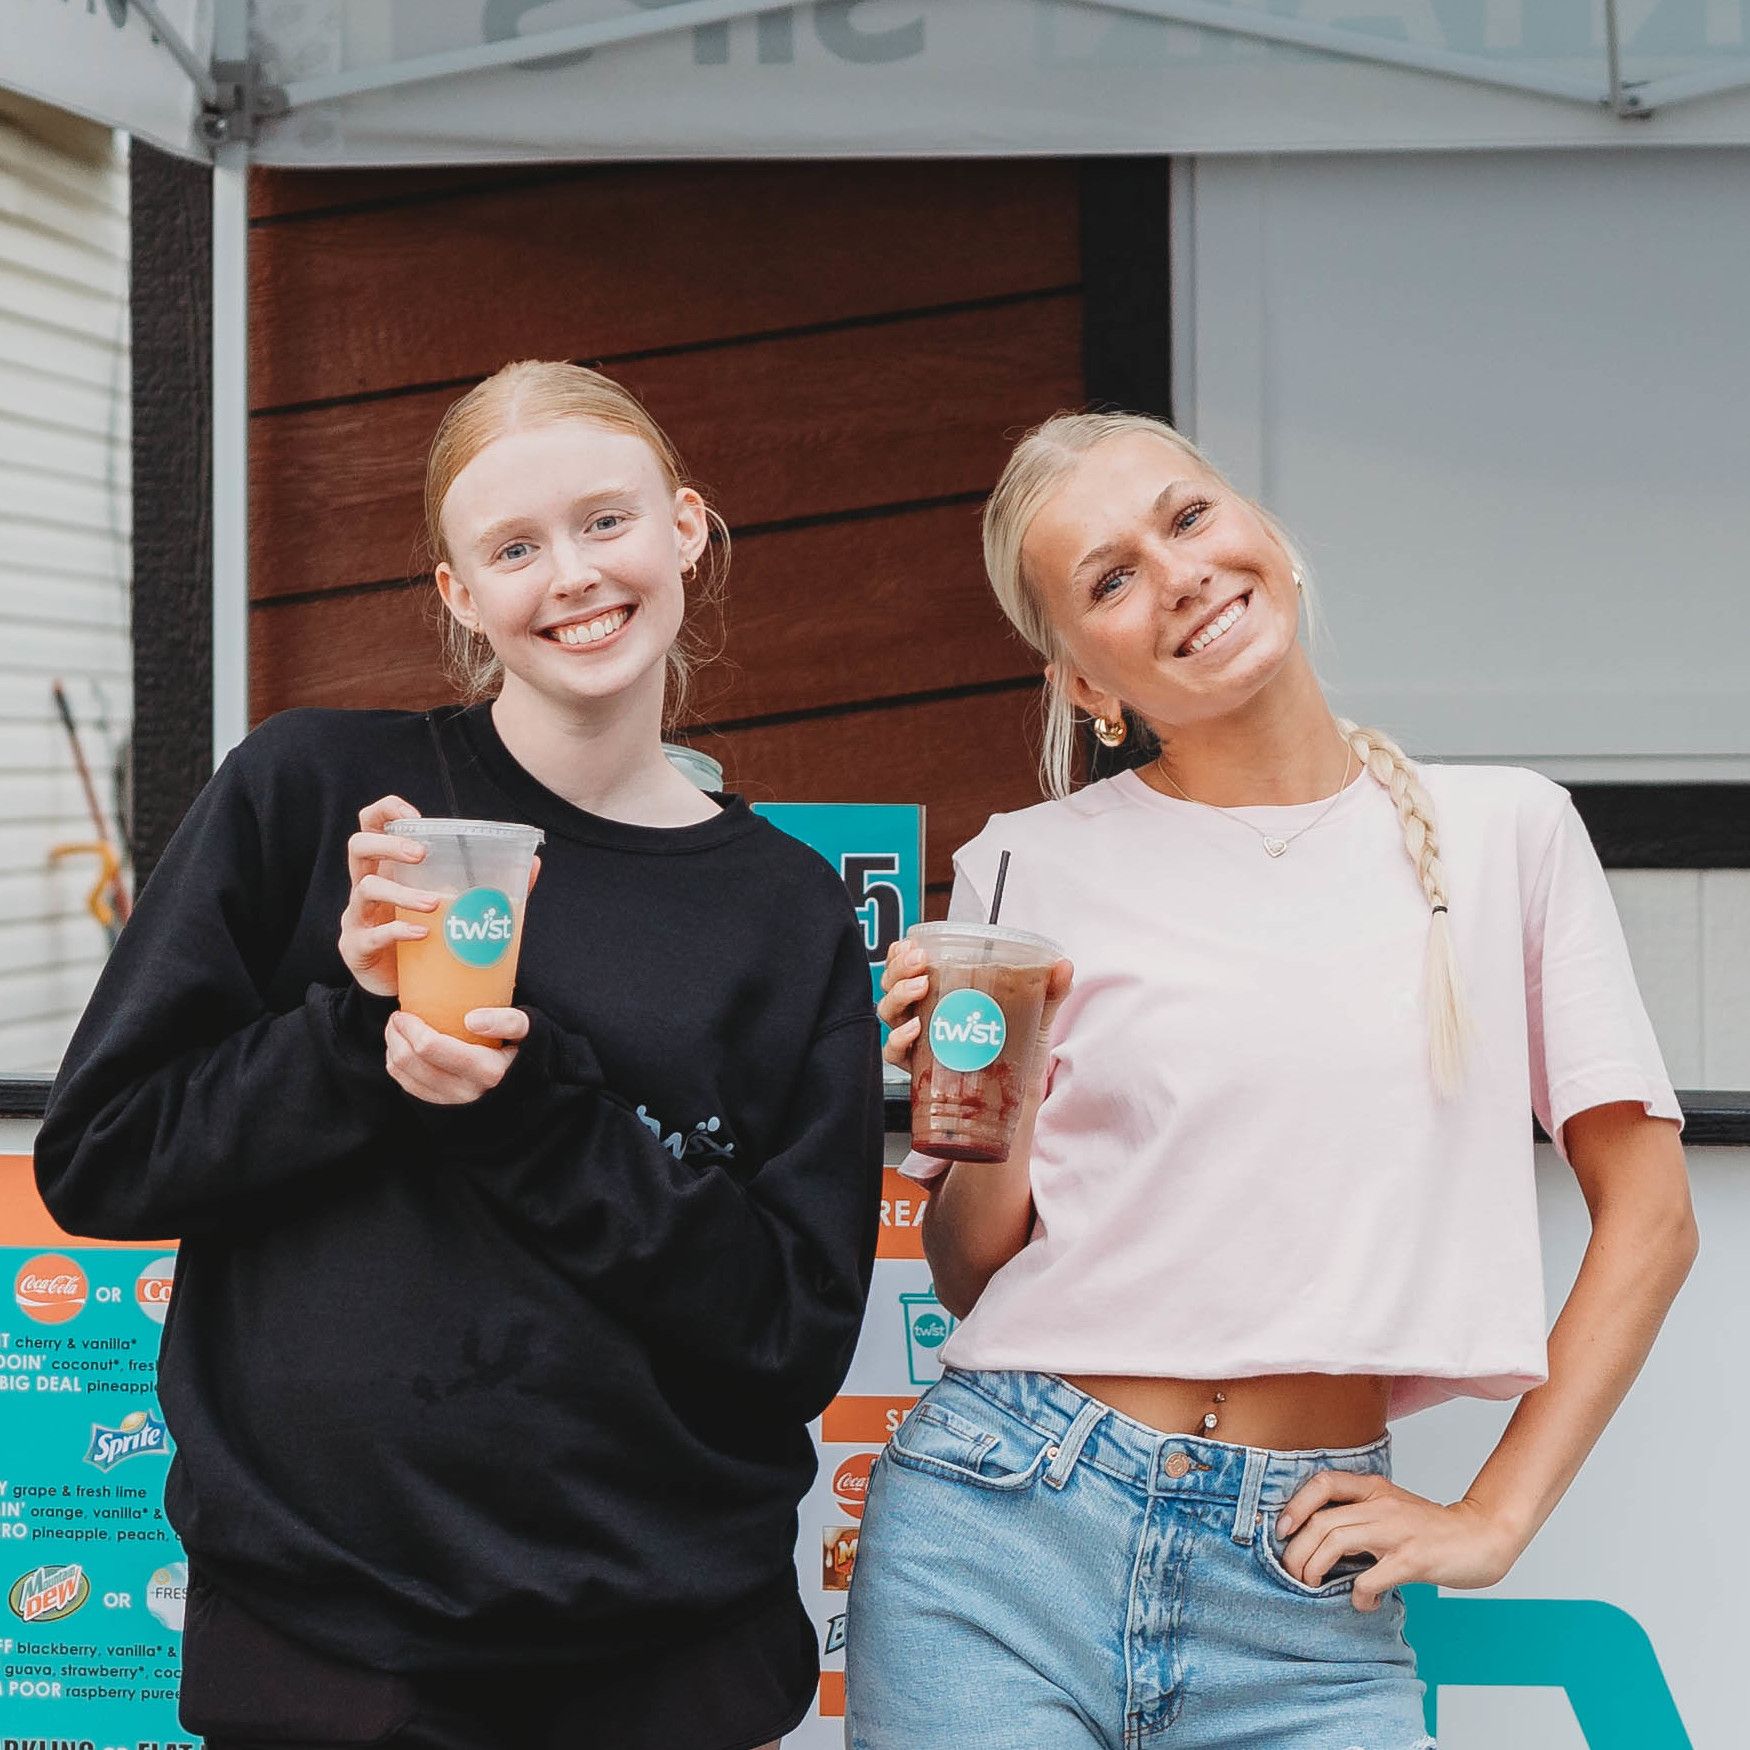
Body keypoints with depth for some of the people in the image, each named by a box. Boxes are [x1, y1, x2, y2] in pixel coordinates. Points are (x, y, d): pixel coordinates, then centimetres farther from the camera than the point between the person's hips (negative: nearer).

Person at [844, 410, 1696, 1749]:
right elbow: (973, 1273, 6)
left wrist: (1497, 1515, 1)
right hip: (1008, 1533, 0)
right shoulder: (1033, 870, 1)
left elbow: (1648, 1214, 7)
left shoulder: (1504, 830, 4)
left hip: (1308, 1584, 1)